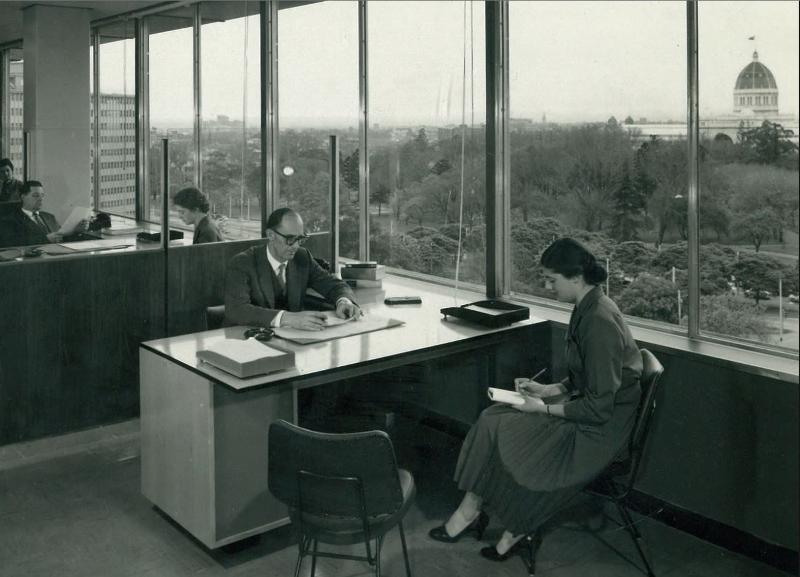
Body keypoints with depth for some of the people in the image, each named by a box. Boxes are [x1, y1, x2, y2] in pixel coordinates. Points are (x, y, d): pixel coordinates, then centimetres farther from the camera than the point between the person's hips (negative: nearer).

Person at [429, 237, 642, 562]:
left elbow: (598, 407, -24)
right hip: (588, 407, 9)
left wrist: (545, 408, -16)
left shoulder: (600, 322, -25)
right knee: (492, 418, -4)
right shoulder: (587, 309, 6)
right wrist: (547, 390, 5)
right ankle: (472, 512, -1)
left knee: (497, 428, -12)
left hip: (599, 429, -9)